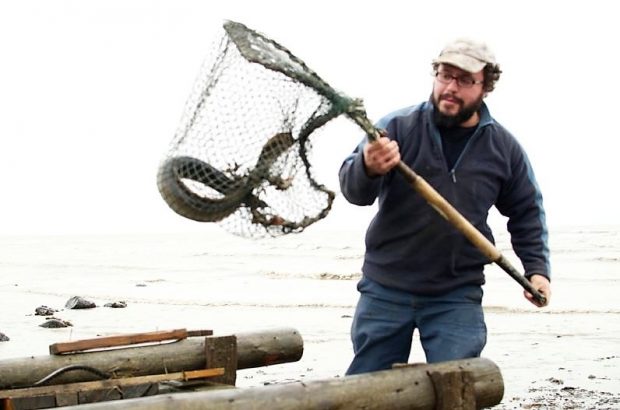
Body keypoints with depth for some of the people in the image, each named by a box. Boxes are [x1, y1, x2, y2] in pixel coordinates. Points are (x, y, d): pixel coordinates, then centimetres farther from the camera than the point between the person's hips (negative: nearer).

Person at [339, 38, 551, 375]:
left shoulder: (504, 148, 3)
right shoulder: (397, 127, -6)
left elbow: (527, 211, 17)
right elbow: (352, 189, -17)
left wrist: (536, 268, 5)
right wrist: (368, 169, -40)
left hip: (457, 297, 1)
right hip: (386, 290, 0)